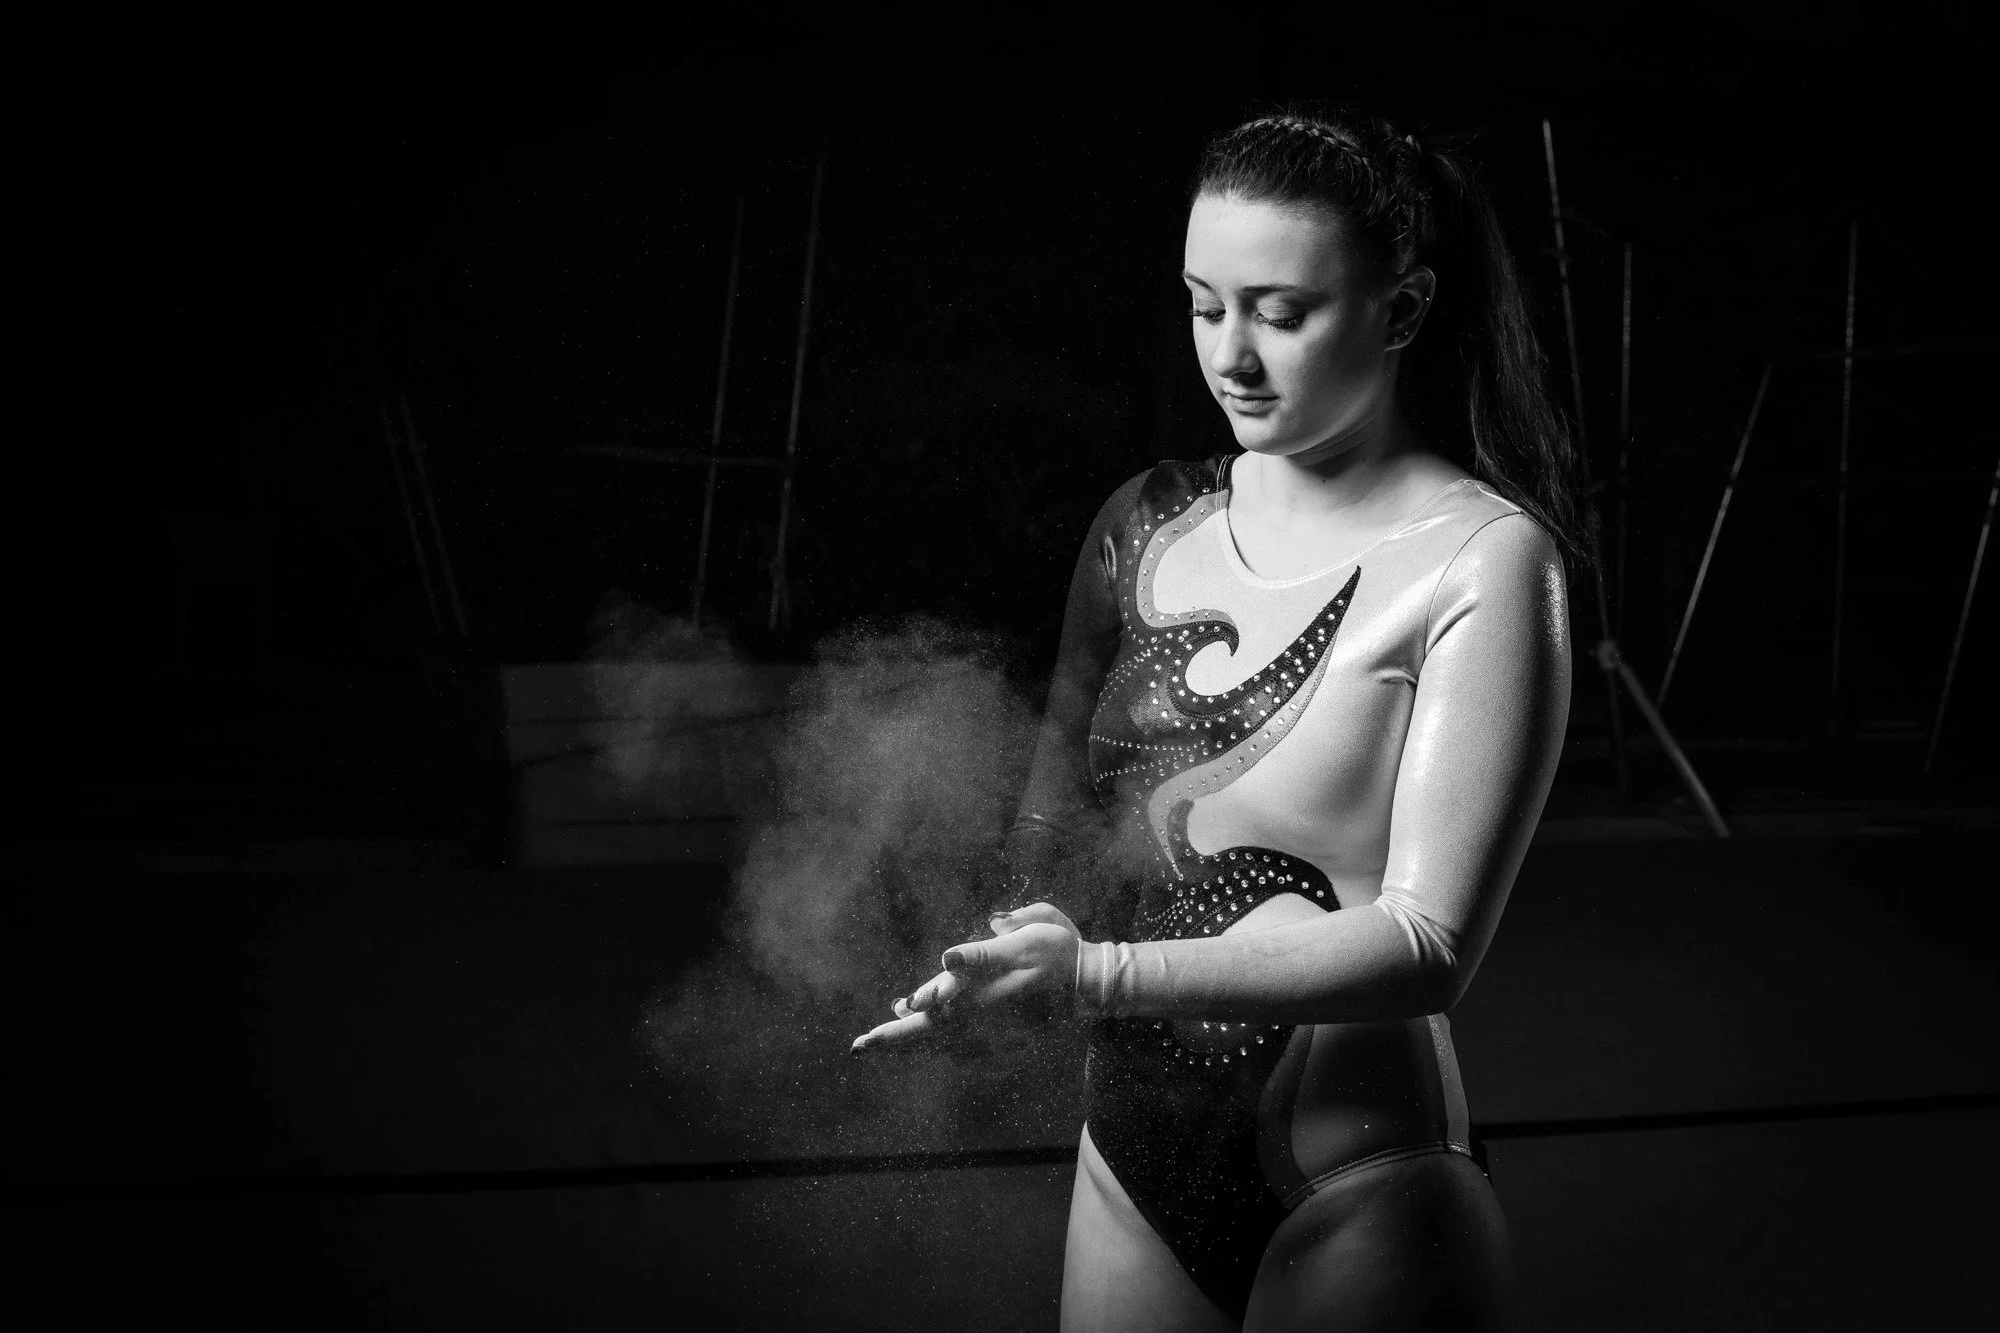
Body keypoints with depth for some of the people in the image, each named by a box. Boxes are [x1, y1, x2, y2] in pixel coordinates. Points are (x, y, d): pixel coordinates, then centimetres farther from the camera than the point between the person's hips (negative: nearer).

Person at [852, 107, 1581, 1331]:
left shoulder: (1479, 557, -12)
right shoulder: (1150, 528, 3)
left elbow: (1430, 943, -18)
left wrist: (1099, 975, -28)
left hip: (1352, 1196, -5)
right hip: (1133, 1155, 5)